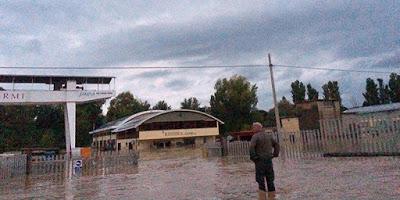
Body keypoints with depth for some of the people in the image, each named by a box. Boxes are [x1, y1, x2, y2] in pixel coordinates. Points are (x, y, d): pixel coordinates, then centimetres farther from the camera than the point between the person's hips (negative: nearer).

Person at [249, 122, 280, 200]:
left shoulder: (255, 136, -9)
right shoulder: (268, 136, 11)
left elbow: (252, 147, -24)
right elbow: (276, 145, 15)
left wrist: (253, 157, -14)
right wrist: (275, 155, 12)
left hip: (260, 161, -5)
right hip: (269, 161, 5)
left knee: (261, 181, 1)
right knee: (270, 180, 11)